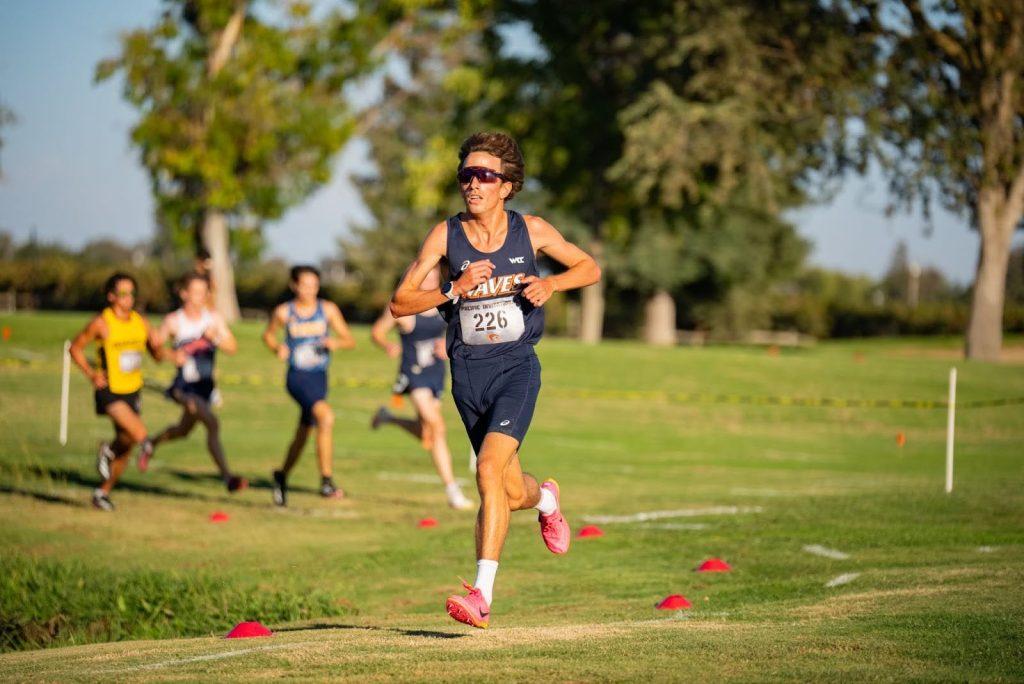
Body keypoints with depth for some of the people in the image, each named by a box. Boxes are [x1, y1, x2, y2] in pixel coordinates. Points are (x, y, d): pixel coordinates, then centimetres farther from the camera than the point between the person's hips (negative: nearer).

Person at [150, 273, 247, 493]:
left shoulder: (214, 318, 2)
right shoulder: (173, 321, -6)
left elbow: (232, 347, -4)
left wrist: (215, 338, -22)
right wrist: (173, 355, -26)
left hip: (205, 385, 6)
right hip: (184, 386, -6)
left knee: (184, 430, 22)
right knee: (212, 425, -25)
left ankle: (152, 443, 52)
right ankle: (227, 477, -26)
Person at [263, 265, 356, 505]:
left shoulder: (328, 309, 1)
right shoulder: (284, 312, -2)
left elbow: (350, 340, 3)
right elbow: (268, 334, 16)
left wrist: (336, 342, -18)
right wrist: (277, 348, -5)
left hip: (320, 377, 4)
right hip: (297, 376, -4)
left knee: (303, 434, 17)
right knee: (326, 416, -29)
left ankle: (282, 476, 44)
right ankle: (326, 481, -28)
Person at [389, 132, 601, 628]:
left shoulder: (531, 231, -1)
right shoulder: (446, 235, -1)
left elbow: (590, 268, 12)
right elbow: (399, 303, -3)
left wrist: (550, 283, -9)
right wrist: (454, 290, -19)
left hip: (516, 365, -2)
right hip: (468, 369, 2)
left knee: (490, 468, -22)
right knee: (511, 494, 11)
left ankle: (482, 595, -22)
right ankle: (545, 498, 49)